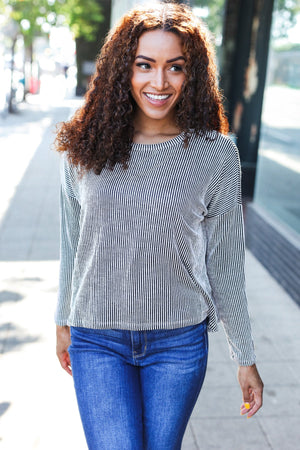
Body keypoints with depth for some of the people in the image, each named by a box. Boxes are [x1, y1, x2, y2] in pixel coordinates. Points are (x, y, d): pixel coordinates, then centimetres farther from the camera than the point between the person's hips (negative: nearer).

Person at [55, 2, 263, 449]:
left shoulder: (216, 154, -9)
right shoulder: (85, 146, -4)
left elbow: (225, 262, -3)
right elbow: (73, 243, 6)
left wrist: (245, 357, 2)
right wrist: (64, 320, 15)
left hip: (179, 343, 0)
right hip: (97, 340, 1)